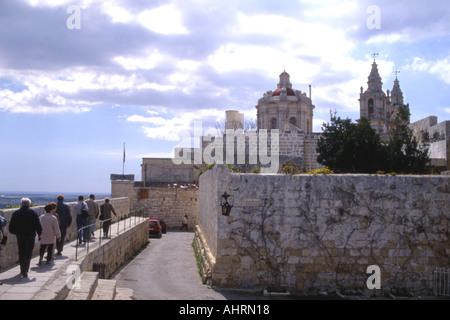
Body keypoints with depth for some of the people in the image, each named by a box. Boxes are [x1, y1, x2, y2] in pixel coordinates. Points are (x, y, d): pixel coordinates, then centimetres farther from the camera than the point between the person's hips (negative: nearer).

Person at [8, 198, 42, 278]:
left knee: (21, 253, 18)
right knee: (28, 254, 1)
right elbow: (38, 225, -5)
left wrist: (15, 232, 21)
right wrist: (39, 234, 7)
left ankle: (22, 270, 28)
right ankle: (25, 272, -10)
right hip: (30, 236, -3)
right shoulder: (33, 213, -5)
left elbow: (11, 227, 3)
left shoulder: (16, 213, 1)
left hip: (20, 236, 3)